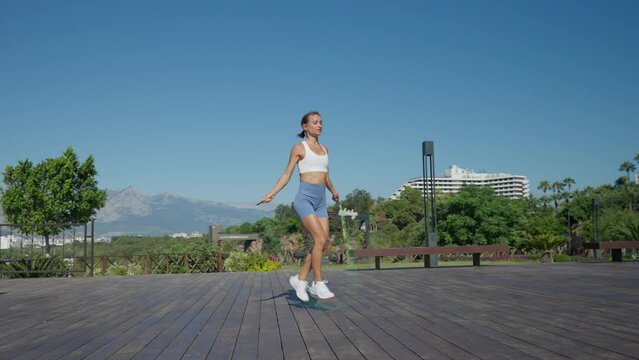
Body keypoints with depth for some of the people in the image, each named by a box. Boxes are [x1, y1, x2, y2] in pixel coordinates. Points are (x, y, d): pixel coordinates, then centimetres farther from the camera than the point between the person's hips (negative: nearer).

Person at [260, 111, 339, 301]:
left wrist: (334, 191, 41)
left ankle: (300, 279, 13)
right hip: (305, 198, -6)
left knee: (324, 243, -1)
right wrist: (271, 193, -13)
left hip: (321, 201, 6)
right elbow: (287, 175, -1)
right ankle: (318, 284, -6)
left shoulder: (324, 149, 17)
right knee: (320, 239, -17)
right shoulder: (299, 148, 1)